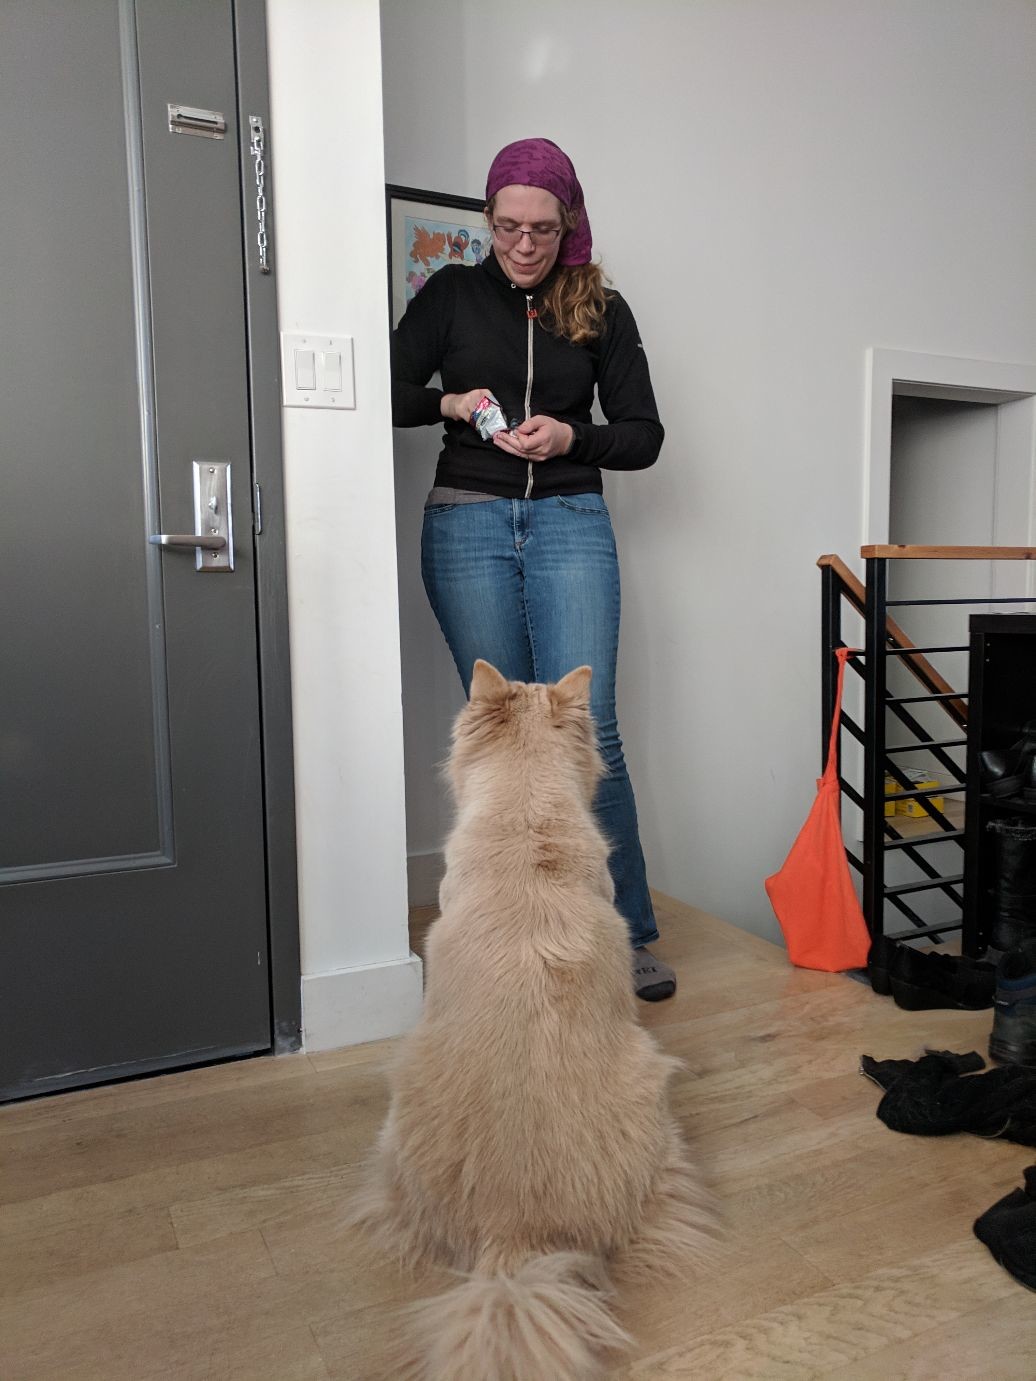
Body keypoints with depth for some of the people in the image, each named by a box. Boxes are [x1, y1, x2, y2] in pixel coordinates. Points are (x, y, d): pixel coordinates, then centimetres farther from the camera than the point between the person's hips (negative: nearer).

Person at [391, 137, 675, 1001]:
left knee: (586, 727, -10)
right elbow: (385, 393, 10)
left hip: (570, 522, 0)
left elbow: (644, 437, 8)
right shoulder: (452, 295, 11)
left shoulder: (601, 311, 10)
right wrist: (448, 403, -9)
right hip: (468, 523, 1)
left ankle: (631, 932, 2)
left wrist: (572, 437, -11)